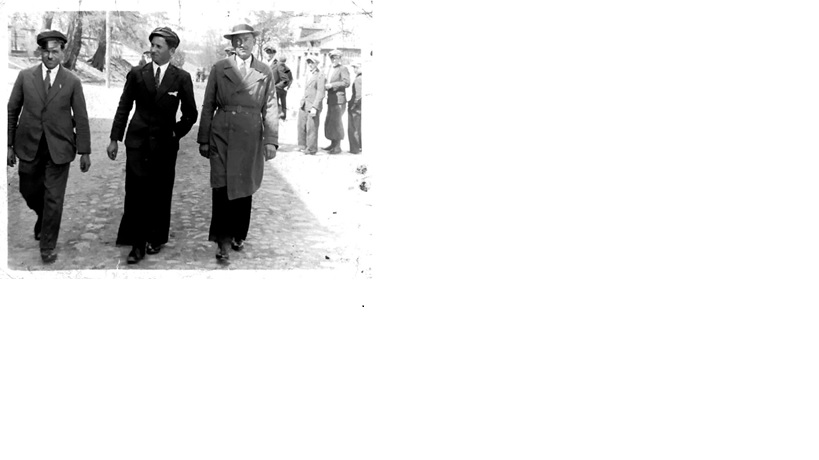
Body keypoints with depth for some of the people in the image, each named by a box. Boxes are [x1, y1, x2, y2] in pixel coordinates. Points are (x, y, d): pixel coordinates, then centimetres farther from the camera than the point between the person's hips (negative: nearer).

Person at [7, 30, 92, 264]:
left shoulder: (72, 82, -2)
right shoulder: (25, 76, 1)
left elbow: (81, 118, 0)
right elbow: (12, 111, 5)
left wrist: (85, 151, -1)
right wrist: (9, 145, 2)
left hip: (59, 148, -2)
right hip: (29, 146, 2)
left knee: (54, 198, 0)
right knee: (29, 191, 14)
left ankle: (48, 246, 14)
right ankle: (44, 217, 46)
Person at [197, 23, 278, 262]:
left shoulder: (265, 72, 7)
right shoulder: (219, 69, 6)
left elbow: (270, 109, 5)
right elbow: (207, 106, 7)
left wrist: (271, 141, -1)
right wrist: (203, 140, 3)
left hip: (250, 139, 1)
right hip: (221, 137, -1)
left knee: (244, 190, 8)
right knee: (222, 189, -9)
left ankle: (238, 236, 23)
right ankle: (222, 242, -7)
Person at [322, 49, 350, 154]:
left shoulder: (343, 69, -6)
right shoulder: (330, 70, 20)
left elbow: (346, 82, -18)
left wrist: (332, 85, -21)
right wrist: (326, 86, 5)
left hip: (339, 99, -9)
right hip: (331, 99, 9)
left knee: (336, 122, -10)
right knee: (329, 122, 10)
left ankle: (338, 147, -6)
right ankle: (333, 144, 19)